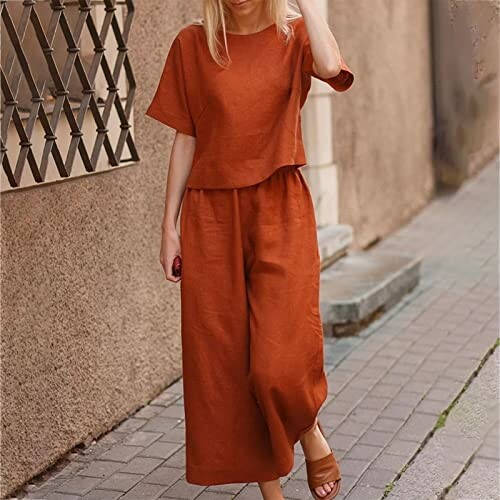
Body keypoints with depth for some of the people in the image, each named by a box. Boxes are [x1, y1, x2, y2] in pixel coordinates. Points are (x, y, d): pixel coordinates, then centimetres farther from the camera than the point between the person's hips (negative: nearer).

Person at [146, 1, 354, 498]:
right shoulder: (192, 44, 5)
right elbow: (185, 140, 7)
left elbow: (331, 66, -22)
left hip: (280, 212, -2)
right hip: (211, 217, 2)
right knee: (223, 360, 4)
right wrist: (169, 226, 5)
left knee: (280, 361, -12)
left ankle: (311, 433, 22)